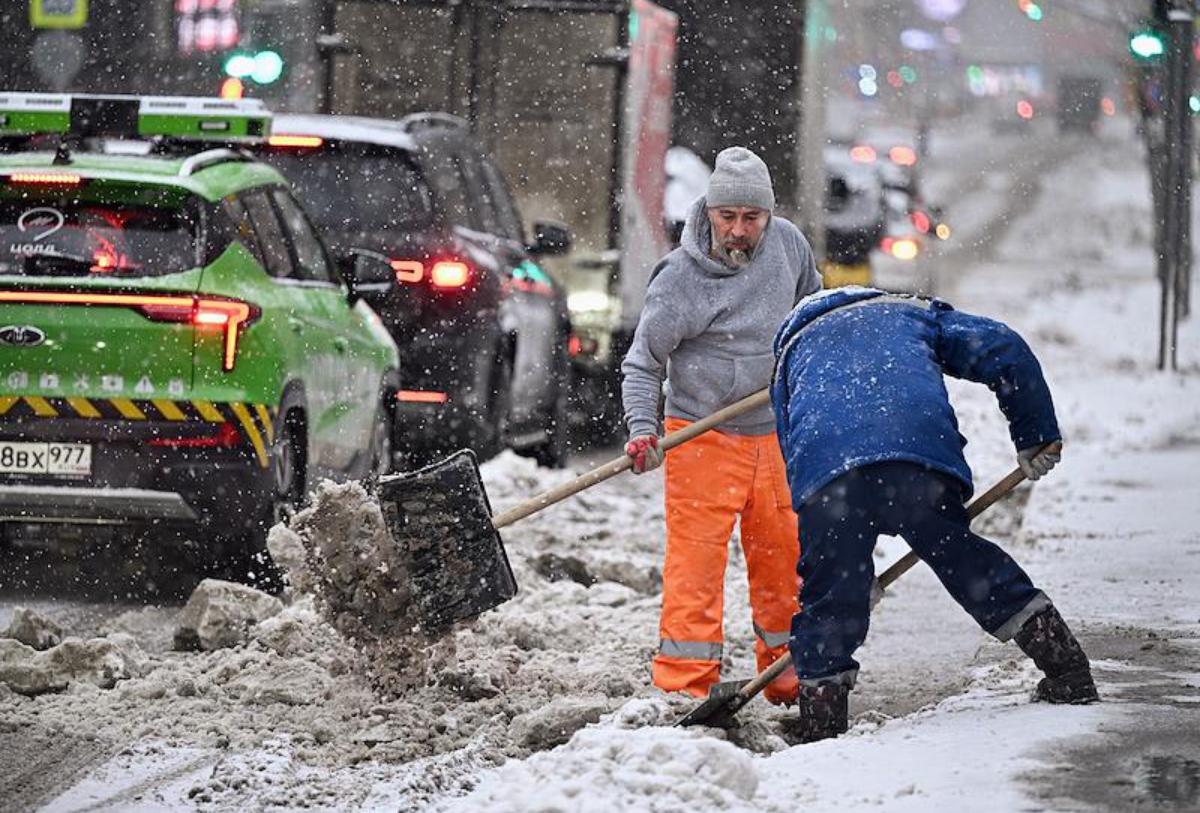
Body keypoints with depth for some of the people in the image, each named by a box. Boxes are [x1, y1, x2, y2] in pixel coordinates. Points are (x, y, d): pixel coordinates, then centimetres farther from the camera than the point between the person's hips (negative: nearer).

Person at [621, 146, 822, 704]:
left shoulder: (787, 243, -2)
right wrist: (642, 430, -23)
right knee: (696, 560, -11)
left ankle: (790, 678, 29)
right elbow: (643, 363, -11)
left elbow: (812, 300, 21)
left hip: (774, 435, 5)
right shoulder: (679, 279, -17)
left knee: (783, 561, 14)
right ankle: (685, 687, -8)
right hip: (702, 436, -5)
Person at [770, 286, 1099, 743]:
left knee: (829, 599, 12)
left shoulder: (792, 350, 39)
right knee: (971, 564, 15)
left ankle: (820, 730, 13)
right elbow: (1002, 349, 19)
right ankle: (1069, 675, 19)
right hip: (921, 454, 0)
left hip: (822, 464, 0)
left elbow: (792, 456, 35)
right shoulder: (911, 313, 36)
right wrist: (1036, 437, 27)